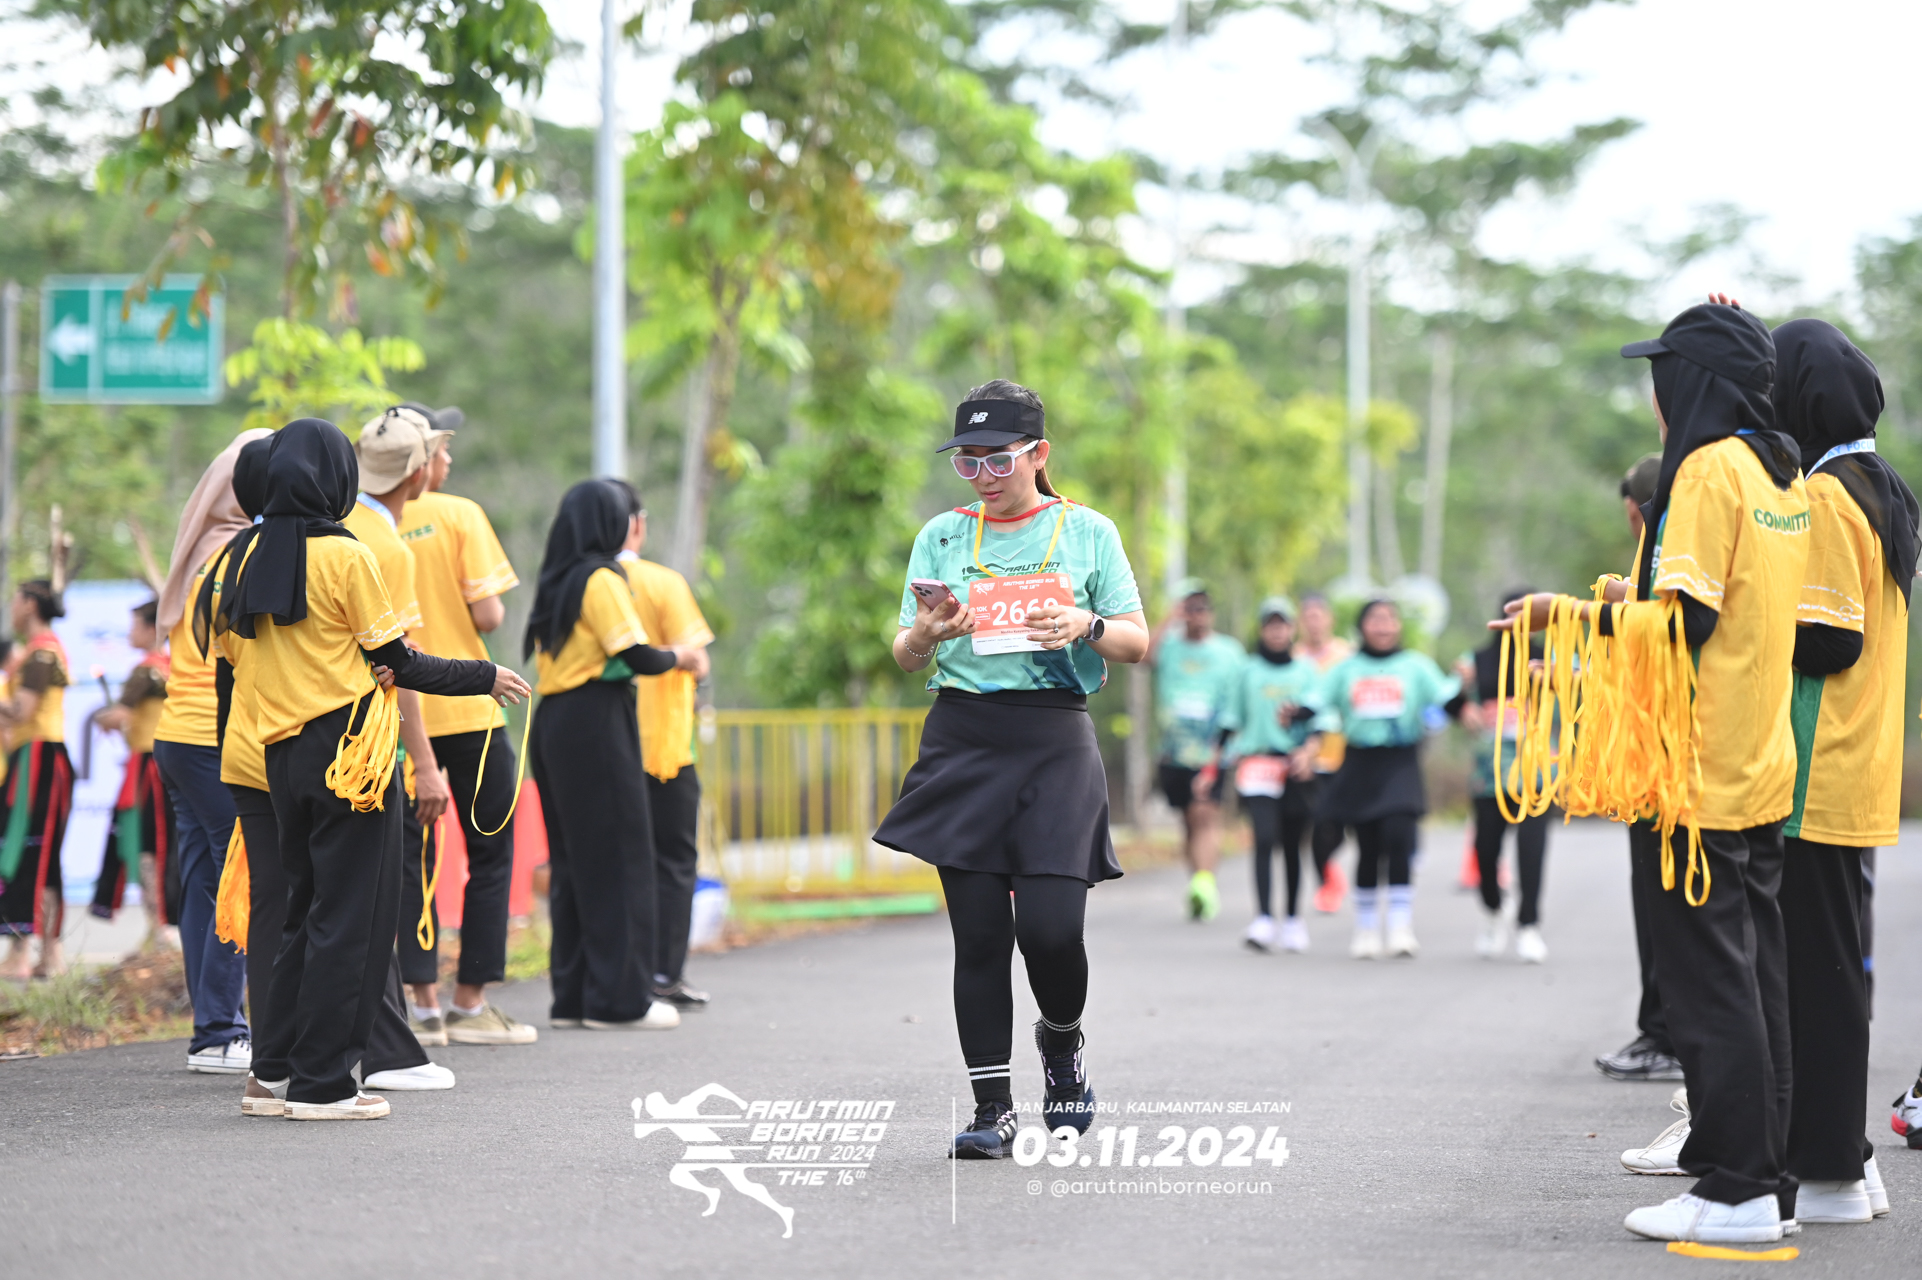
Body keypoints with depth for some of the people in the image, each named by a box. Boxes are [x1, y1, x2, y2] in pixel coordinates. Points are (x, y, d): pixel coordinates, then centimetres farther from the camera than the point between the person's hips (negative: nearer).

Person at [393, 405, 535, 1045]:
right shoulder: (459, 514, -6)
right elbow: (487, 614, -12)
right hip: (467, 710, -3)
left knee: (410, 857, 8)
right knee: (490, 855, 7)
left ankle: (425, 1002, 4)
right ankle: (470, 1003, 6)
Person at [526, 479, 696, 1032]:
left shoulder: (556, 581, 14)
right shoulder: (602, 579, -10)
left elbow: (550, 649, 14)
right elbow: (636, 655, -17)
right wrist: (677, 658, 2)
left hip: (553, 719, 8)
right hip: (597, 722, -8)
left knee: (572, 859, 11)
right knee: (619, 857, -3)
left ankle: (572, 995, 14)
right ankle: (619, 997, -2)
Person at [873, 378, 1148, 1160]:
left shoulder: (1087, 532, 7)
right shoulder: (941, 537, 11)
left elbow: (1138, 644, 7)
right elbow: (905, 657, 9)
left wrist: (1086, 625, -14)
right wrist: (928, 633, -14)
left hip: (1055, 742, -2)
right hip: (964, 741, 2)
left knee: (1050, 925, -12)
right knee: (979, 933, -2)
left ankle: (1062, 1038, 20)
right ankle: (993, 1109, 7)